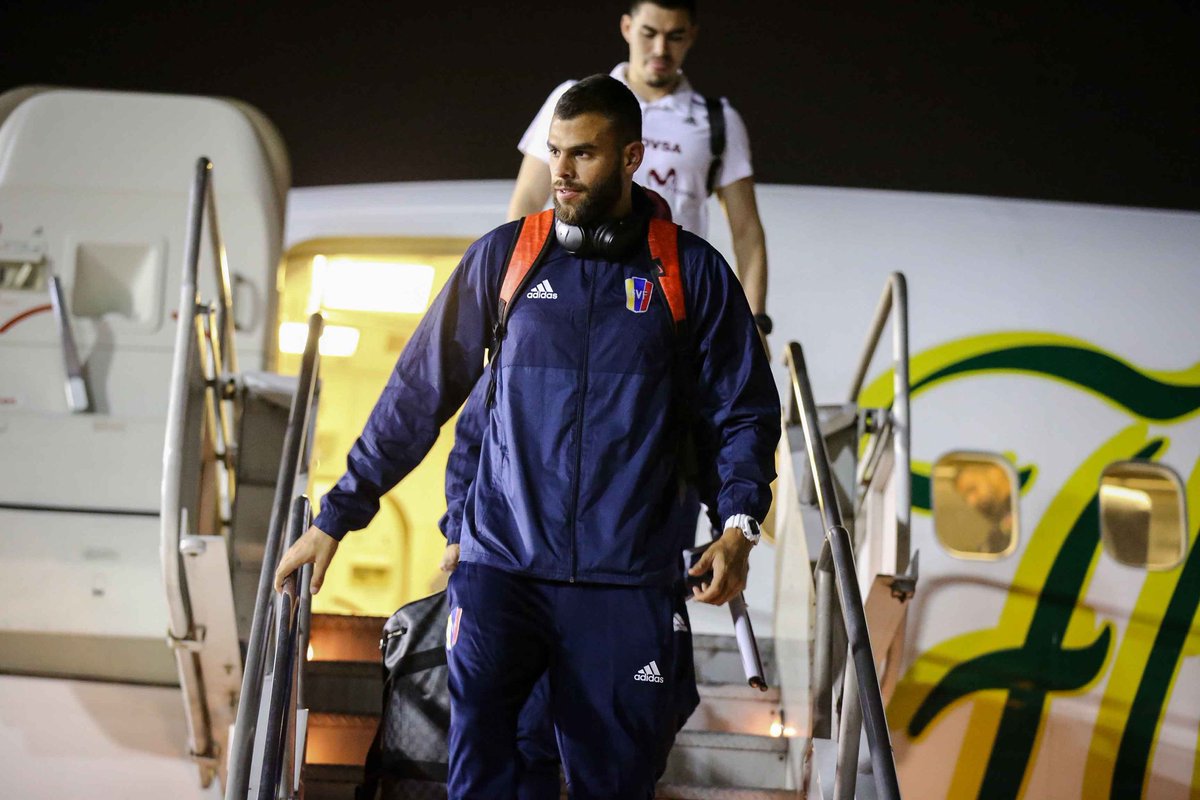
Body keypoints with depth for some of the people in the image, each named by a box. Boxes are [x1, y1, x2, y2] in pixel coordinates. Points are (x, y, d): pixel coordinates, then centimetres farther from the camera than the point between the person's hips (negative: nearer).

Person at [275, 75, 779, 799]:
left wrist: (739, 523, -9)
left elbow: (744, 410, 9)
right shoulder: (503, 257, 7)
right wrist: (338, 516, 7)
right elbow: (419, 392, 9)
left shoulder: (693, 271, 5)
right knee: (474, 741, -21)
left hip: (627, 581, 0)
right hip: (502, 565, 0)